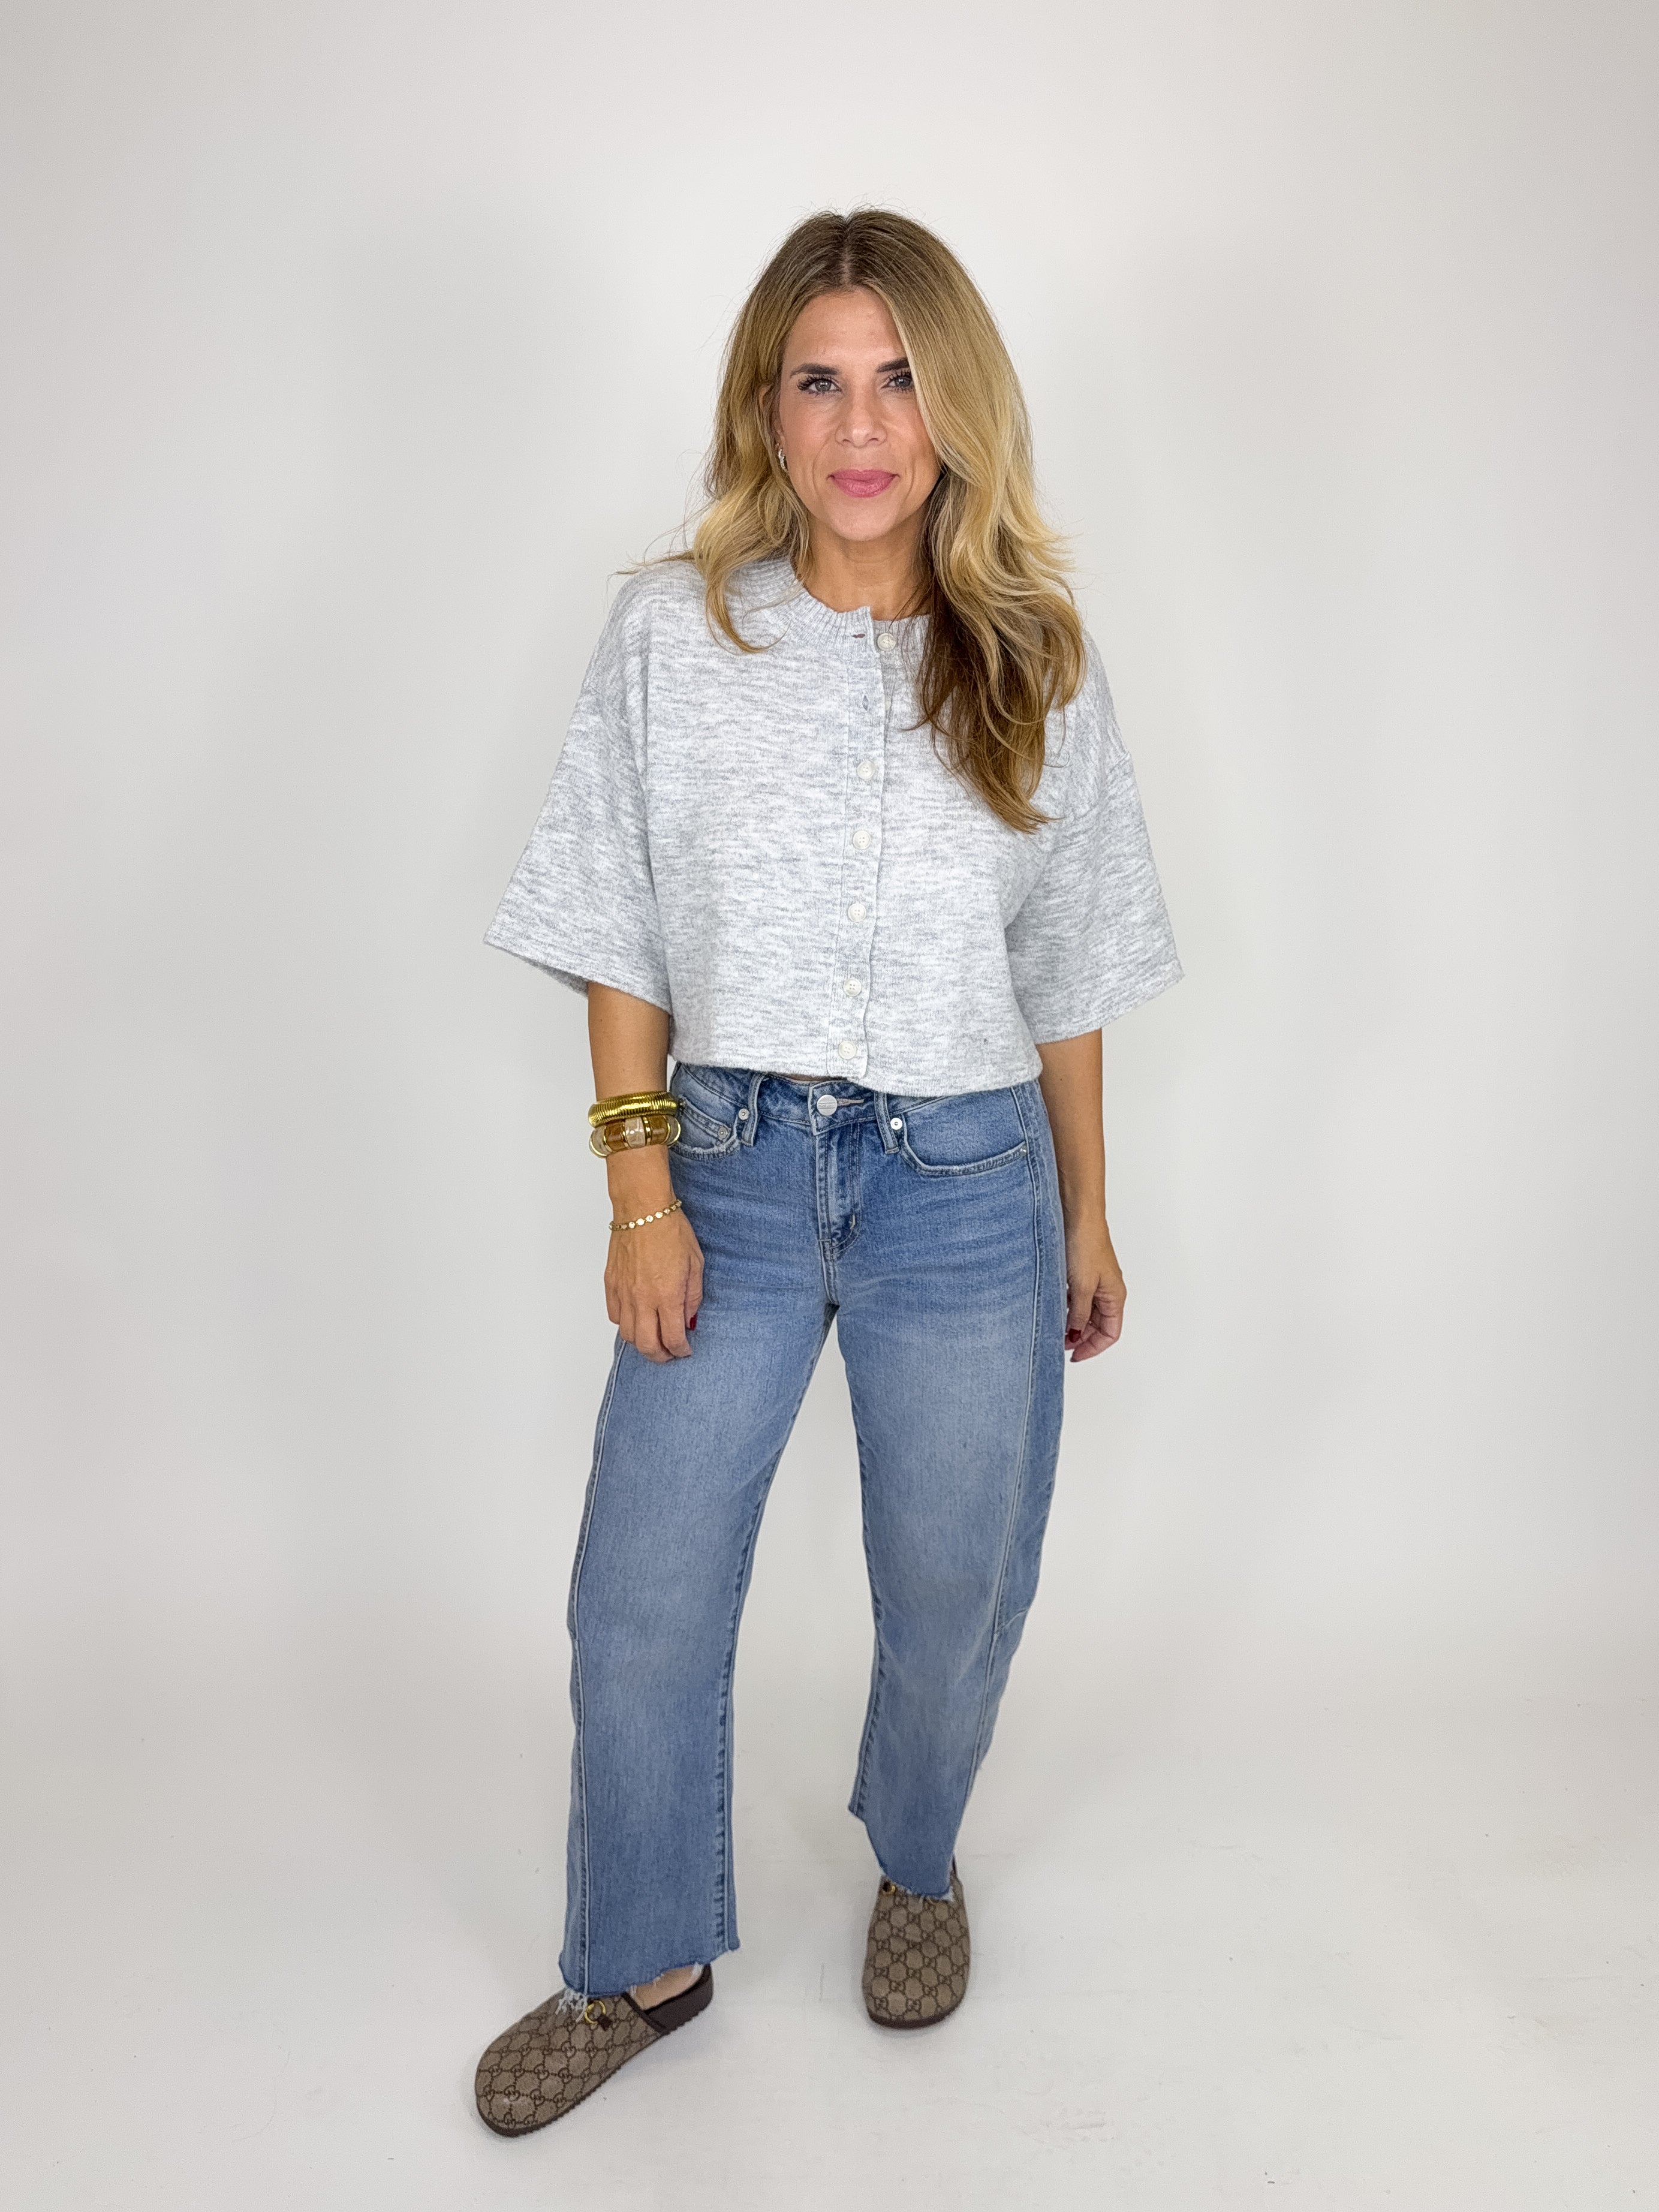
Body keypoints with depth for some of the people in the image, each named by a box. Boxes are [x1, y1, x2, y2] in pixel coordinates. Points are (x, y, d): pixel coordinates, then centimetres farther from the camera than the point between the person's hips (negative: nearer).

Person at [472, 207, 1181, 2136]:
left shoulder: (1032, 662, 2)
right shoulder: (672, 632, -1)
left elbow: (1067, 976, 7)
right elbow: (620, 943, 0)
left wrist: (1087, 1219, 10)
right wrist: (641, 1193, -6)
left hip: (966, 1181, 1)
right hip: (734, 1163, 0)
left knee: (954, 1594, 14)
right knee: (639, 1600, 7)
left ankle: (915, 1860, 46)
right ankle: (641, 1967, 34)